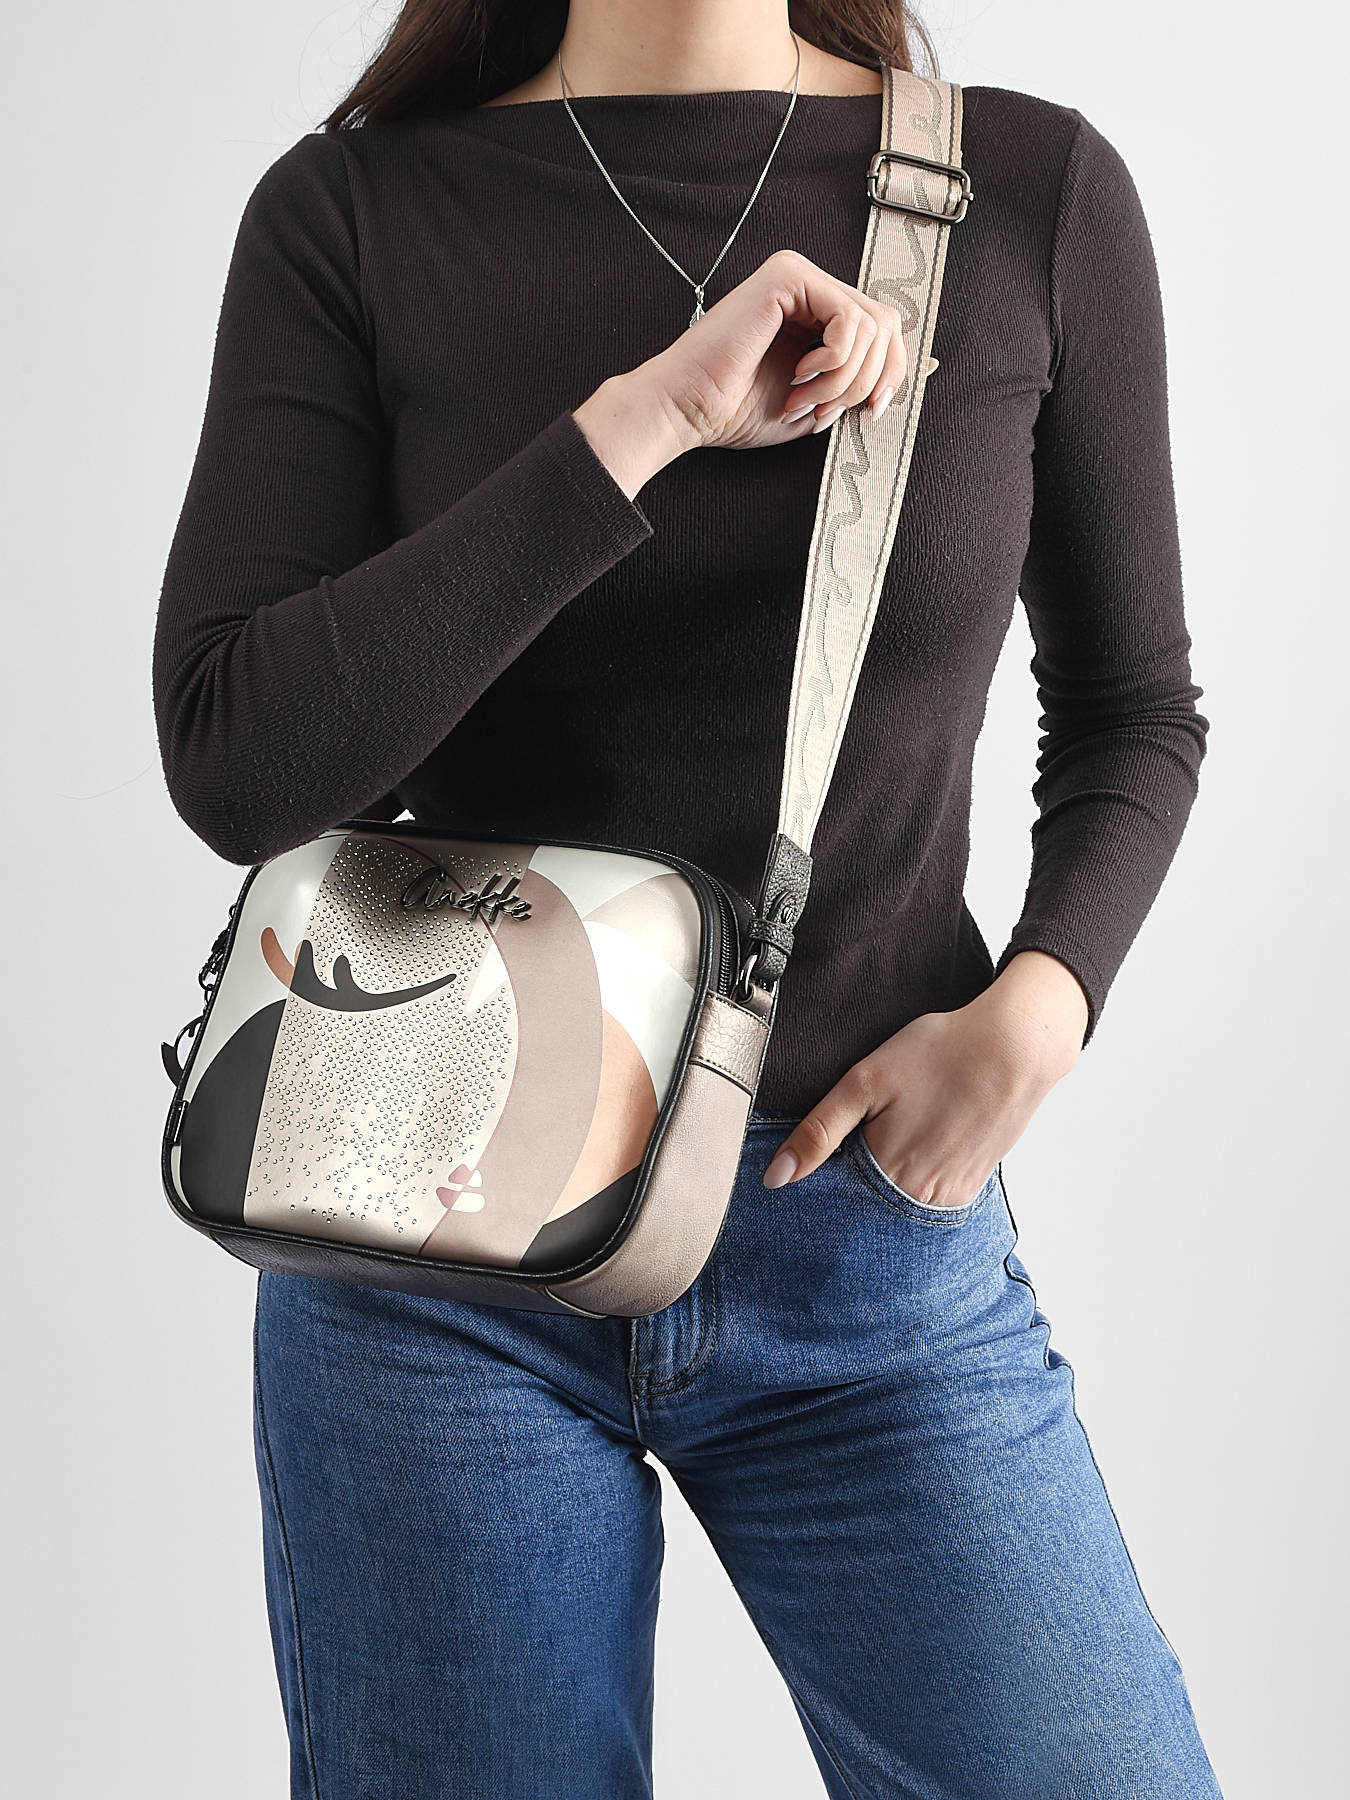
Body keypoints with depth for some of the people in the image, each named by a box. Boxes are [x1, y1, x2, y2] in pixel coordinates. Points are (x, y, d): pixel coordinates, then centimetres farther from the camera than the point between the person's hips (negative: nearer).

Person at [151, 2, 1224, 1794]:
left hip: (880, 1231, 1)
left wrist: (1038, 1004, -10)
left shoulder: (1038, 188, -1)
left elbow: (1133, 711, 9)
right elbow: (233, 759, -14)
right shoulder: (350, 212, -3)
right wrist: (640, 421, -20)